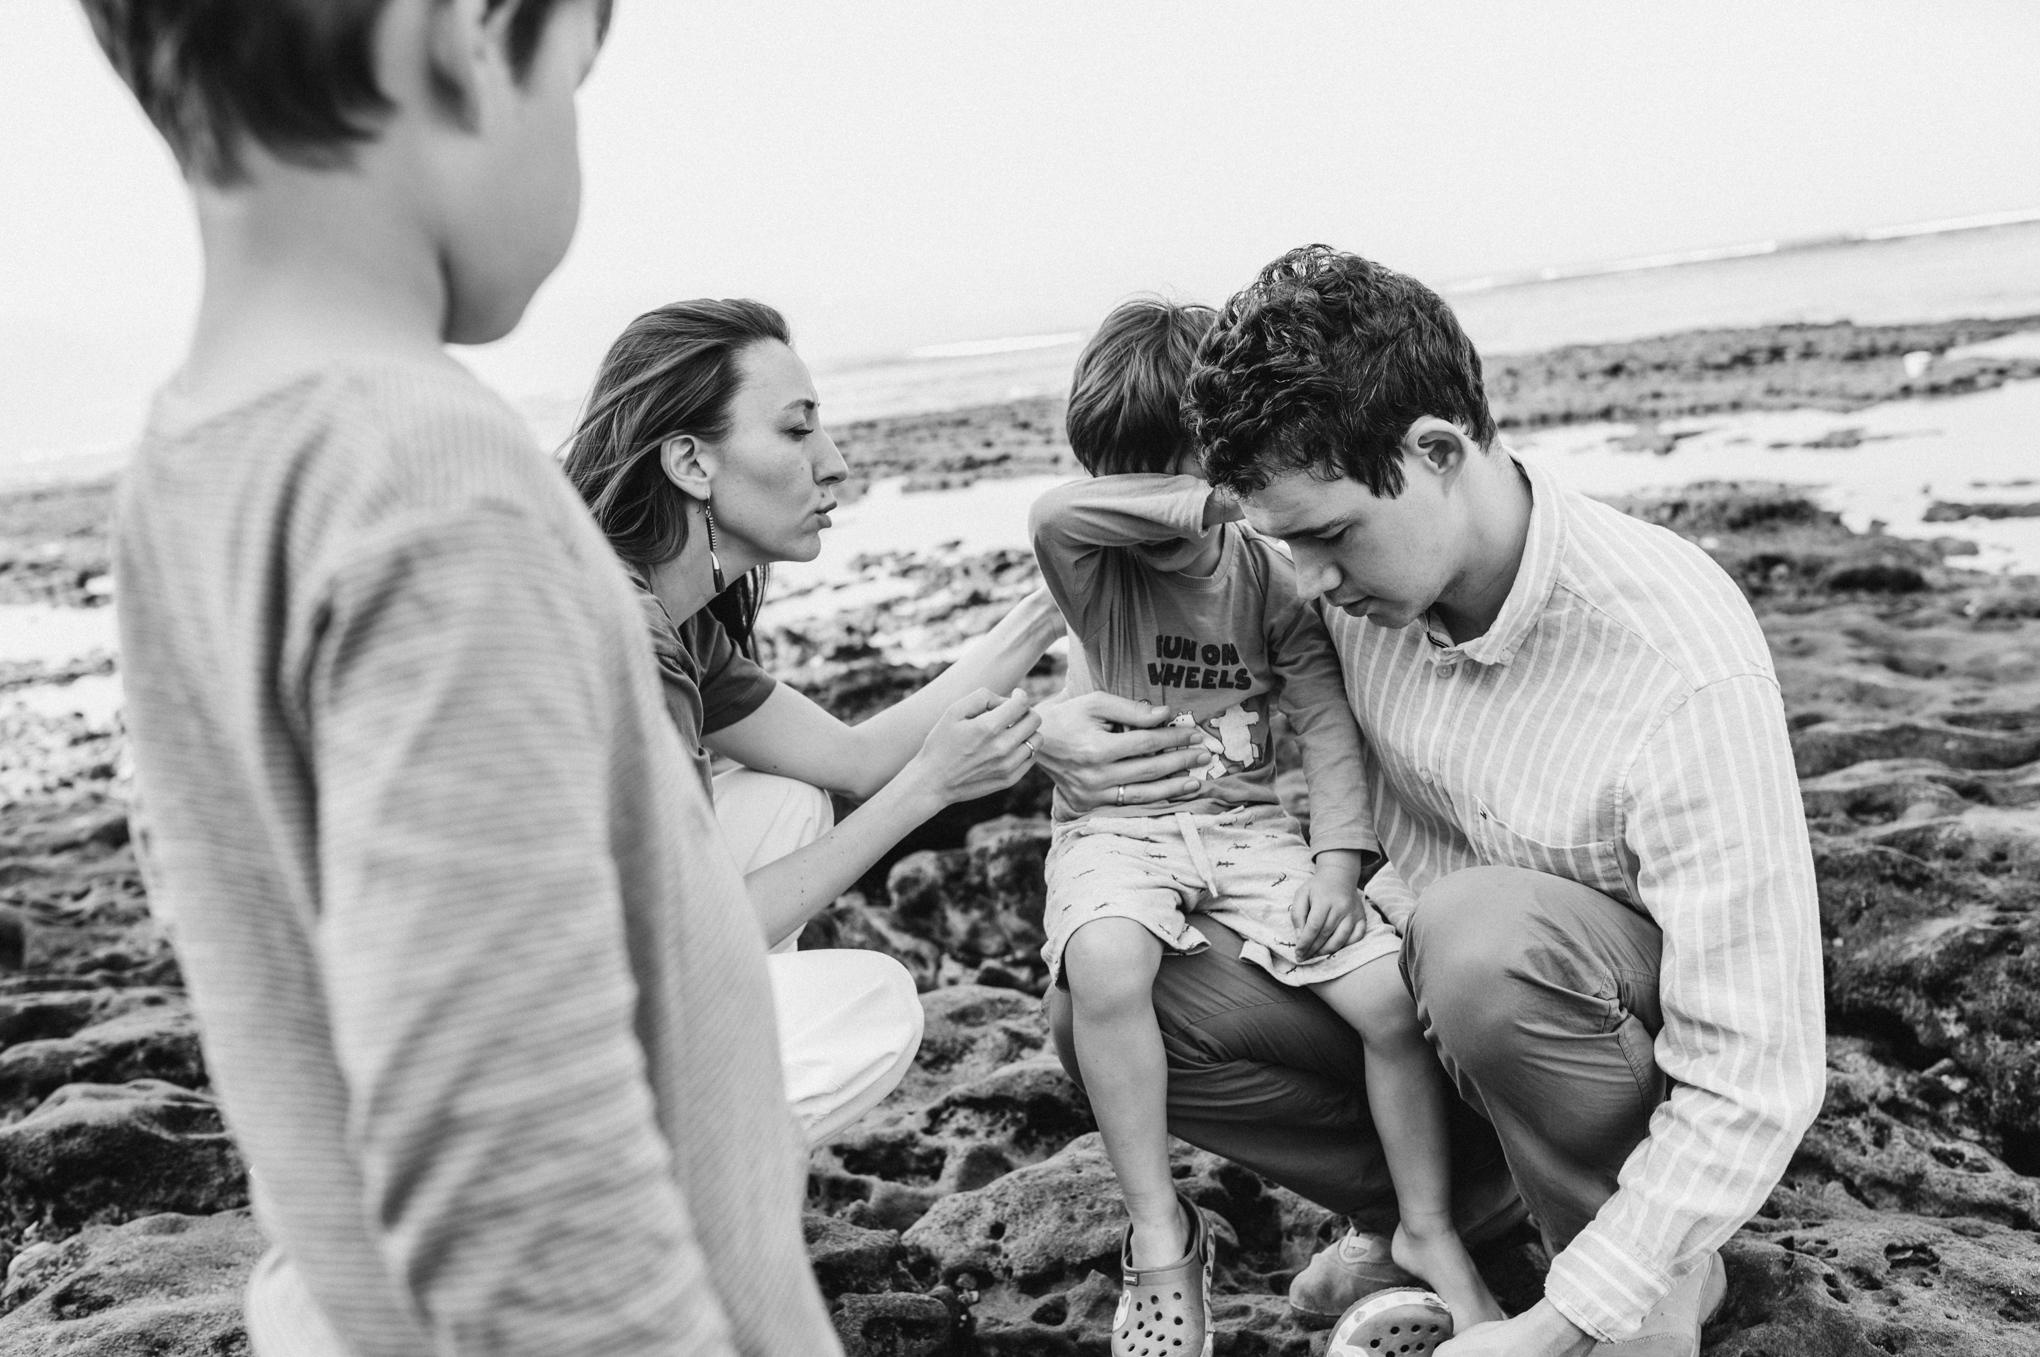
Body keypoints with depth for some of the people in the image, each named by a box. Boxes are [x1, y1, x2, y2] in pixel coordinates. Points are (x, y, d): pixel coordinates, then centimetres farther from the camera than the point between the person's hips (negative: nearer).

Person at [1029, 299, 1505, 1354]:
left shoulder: (1269, 572, -1)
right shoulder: (1094, 565, -8)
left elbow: (1326, 717, 1)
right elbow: (1055, 515, -34)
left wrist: (1337, 858, -10)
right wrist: (1204, 499, -35)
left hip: (1247, 823, 3)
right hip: (1117, 824, -2)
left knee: (1394, 996, -13)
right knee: (1104, 967, -35)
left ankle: (1430, 1233, 13)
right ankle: (1160, 1235, -15)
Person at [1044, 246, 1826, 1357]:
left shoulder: (1685, 667, -32)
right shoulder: (1358, 566, -14)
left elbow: (1754, 1080, -29)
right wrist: (1061, 726, -15)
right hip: (1417, 970, 5)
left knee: (1480, 929, -38)